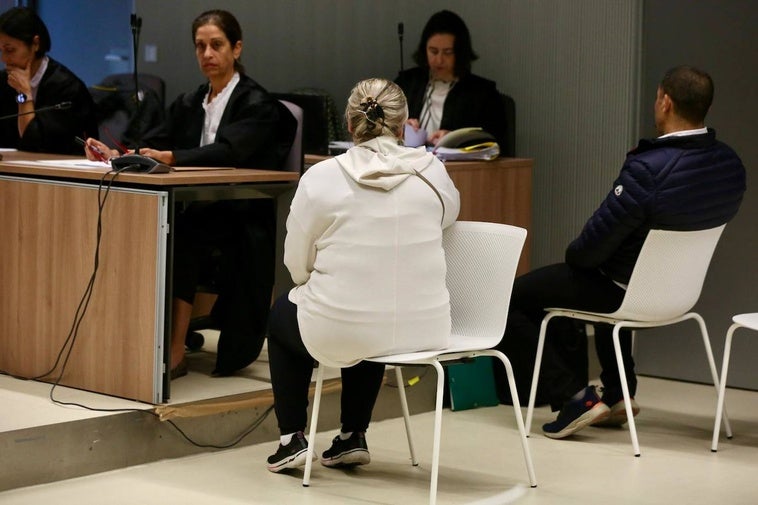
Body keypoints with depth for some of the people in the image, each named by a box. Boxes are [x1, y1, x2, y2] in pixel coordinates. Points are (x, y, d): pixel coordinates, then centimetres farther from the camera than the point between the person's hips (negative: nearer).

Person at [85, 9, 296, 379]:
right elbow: (153, 146, 8)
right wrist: (117, 155, -14)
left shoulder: (257, 104, -4)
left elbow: (228, 151, -22)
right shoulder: (189, 104, 17)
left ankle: (175, 353, -29)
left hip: (241, 221, -5)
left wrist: (169, 156, -37)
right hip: (199, 215, 5)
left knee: (180, 237, -33)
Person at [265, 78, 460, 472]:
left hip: (338, 333, -3)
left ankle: (291, 439, 28)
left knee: (281, 315, 31)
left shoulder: (320, 178, -12)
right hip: (423, 330, 3)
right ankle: (353, 437, 39)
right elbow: (450, 213, 18)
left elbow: (297, 265, -4)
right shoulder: (432, 173, -6)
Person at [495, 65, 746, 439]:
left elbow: (595, 243, -25)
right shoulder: (730, 165, -8)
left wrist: (572, 255, 0)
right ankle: (618, 394, 35)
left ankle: (574, 395, 2)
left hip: (626, 292, -8)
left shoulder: (647, 170, -32)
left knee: (513, 296, 7)